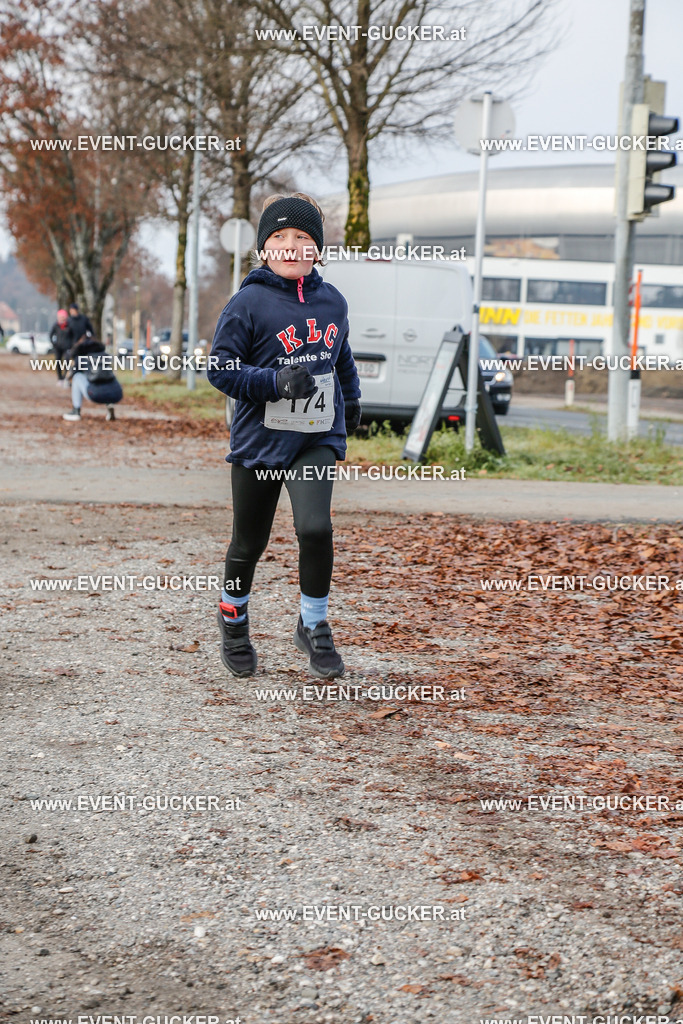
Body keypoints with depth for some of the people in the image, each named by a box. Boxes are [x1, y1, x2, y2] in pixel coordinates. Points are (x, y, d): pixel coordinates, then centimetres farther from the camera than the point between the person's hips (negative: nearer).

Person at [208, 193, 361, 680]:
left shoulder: (332, 301, 6)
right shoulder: (249, 302, -9)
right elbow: (221, 367, -10)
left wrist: (351, 397, 37)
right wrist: (278, 381, -21)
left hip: (318, 439, 2)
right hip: (260, 439, -2)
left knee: (315, 527, -18)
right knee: (249, 543, 9)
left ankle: (314, 626, 3)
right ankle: (234, 618, 39)